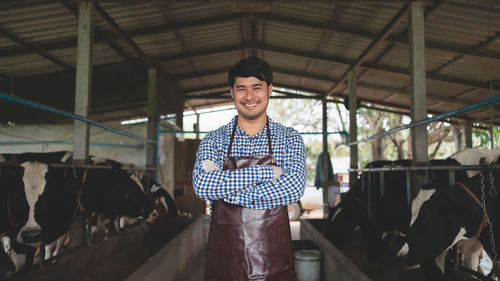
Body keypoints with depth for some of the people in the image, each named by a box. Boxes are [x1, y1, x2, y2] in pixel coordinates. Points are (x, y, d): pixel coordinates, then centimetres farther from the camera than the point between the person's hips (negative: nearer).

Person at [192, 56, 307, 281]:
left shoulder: (289, 138, 0)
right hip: (223, 256, 1)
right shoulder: (213, 140, 1)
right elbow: (202, 185, -16)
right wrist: (266, 172, -19)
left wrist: (224, 189, -16)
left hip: (274, 258, 0)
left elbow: (293, 188, -16)